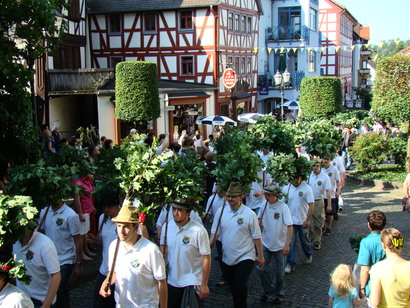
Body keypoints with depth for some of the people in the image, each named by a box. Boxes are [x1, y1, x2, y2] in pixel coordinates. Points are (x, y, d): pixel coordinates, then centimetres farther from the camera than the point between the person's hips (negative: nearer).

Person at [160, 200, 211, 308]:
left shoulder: (199, 231, -18)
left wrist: (204, 285, -11)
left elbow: (206, 258, -13)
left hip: (192, 283, -4)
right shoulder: (167, 227, -4)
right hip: (171, 282, 4)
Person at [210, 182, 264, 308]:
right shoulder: (221, 212, -1)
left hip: (245, 257, -4)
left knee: (240, 285, -16)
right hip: (227, 258, 4)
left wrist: (260, 256, -1)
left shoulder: (249, 214, -11)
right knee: (233, 287, 15)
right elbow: (215, 232, 3)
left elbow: (256, 237, -5)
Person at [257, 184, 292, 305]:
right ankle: (269, 291, 23)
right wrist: (259, 223, -10)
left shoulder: (283, 207, -16)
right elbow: (259, 220, 14)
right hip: (266, 243, 4)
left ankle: (279, 294, 28)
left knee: (279, 271, 9)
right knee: (261, 268, 1)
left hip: (279, 245, -4)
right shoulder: (264, 205, -3)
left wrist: (287, 245, -21)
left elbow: (289, 226, -17)